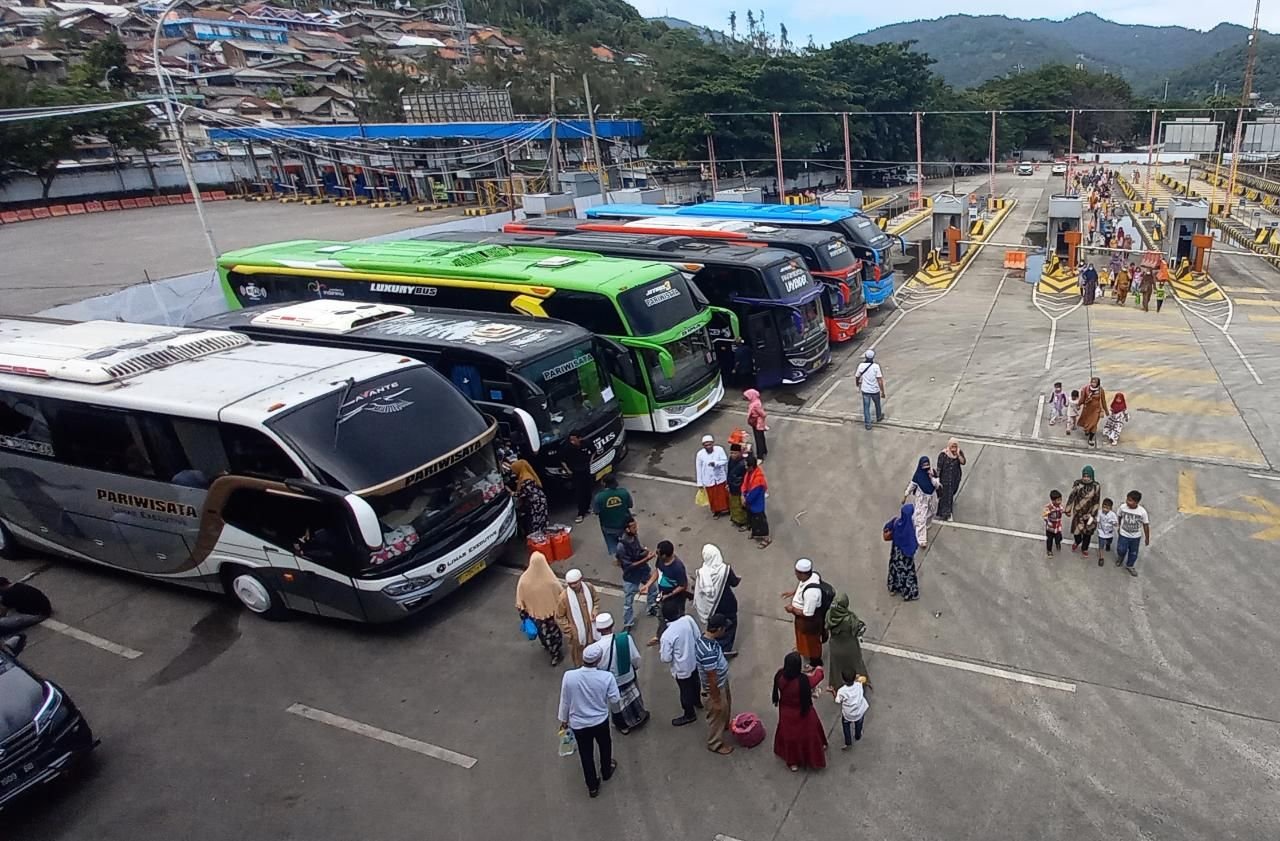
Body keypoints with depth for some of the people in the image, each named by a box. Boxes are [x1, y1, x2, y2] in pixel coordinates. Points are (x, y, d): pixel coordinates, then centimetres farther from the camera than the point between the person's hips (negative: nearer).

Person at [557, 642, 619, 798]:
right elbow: (614, 699, -12)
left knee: (586, 754, 22)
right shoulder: (607, 676, -26)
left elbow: (565, 701, -10)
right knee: (605, 746, 30)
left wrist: (564, 719, 7)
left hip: (578, 723, 0)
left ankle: (592, 786, 39)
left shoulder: (569, 676, -24)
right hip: (600, 721, 0)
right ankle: (606, 772, 54)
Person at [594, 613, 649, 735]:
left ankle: (623, 726, 50)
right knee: (633, 698, 31)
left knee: (617, 705, 27)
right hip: (629, 677, 2)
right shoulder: (626, 638, -26)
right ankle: (639, 717, 55)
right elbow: (636, 659, -12)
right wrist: (635, 667, 11)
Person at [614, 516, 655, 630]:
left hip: (643, 570, 7)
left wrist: (645, 550, -13)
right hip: (631, 576, -6)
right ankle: (628, 624, 32)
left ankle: (652, 609, 54)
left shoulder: (635, 536, -14)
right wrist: (646, 558, -27)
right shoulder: (621, 546, -33)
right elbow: (629, 565, -27)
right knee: (628, 602, 11)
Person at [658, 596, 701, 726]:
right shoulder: (689, 619, -20)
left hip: (682, 668, -6)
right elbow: (698, 637, -5)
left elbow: (666, 659, -23)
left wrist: (660, 650, -3)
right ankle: (697, 700, 60)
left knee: (685, 691, 19)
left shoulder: (667, 635, -34)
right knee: (694, 683, 33)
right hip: (694, 661, 6)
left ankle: (689, 715, 42)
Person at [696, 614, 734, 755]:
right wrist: (716, 700, -18)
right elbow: (712, 679, -30)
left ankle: (725, 724, 60)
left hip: (722, 682, 9)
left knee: (727, 704, 33)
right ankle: (715, 744, 39)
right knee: (717, 715, 16)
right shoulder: (709, 652, -42)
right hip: (715, 688, -9)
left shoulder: (705, 637, -12)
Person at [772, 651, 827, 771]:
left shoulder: (780, 676, -26)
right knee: (807, 734, 25)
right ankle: (814, 758, 52)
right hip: (803, 713, -3)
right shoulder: (804, 680, -36)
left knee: (789, 734, 27)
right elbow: (818, 676, -13)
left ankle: (792, 762, 47)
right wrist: (819, 669, 8)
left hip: (786, 713, 3)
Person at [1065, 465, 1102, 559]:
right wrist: (1068, 510, -2)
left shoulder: (1096, 486, -15)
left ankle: (1084, 548, 39)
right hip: (1078, 512, 0)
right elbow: (1071, 497, -6)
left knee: (1088, 532, 14)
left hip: (1089, 513, 0)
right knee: (1076, 530, 8)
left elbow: (1096, 502, -9)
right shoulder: (1077, 483, -15)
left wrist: (1093, 516, -10)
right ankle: (1077, 542, 43)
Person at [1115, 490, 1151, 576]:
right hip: (1124, 534, 0)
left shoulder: (1142, 512, -26)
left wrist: (1147, 538, -4)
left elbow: (1146, 525, -13)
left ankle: (1130, 566, 44)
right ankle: (1120, 557, 44)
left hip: (1136, 536, 0)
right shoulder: (1122, 507, -21)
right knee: (1121, 550, 7)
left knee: (1133, 553, 17)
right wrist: (1119, 527, 14)